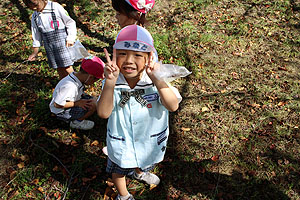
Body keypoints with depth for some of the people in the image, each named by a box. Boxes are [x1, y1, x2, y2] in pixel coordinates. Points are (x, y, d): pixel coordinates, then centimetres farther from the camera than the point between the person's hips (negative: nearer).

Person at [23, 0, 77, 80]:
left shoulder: (55, 7, -5)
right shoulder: (35, 17, 10)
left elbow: (70, 22, -4)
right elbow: (36, 36, 18)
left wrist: (70, 38, -13)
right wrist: (35, 52, 18)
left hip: (63, 43, -4)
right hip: (49, 47, 5)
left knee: (68, 70, -8)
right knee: (60, 70, 6)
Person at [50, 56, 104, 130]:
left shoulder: (77, 75, -7)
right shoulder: (69, 86, -35)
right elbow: (57, 104, -30)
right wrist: (77, 103, -25)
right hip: (62, 112, -10)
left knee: (93, 100, 8)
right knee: (93, 105, -21)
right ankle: (76, 122, 0)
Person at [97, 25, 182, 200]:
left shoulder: (156, 80, -24)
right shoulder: (112, 82, -24)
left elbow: (173, 106, -36)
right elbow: (103, 113, -34)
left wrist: (156, 79, -48)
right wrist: (110, 82, -47)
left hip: (150, 139, 2)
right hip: (120, 142, -1)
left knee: (144, 162, 34)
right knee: (119, 170, 26)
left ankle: (140, 173, 72)